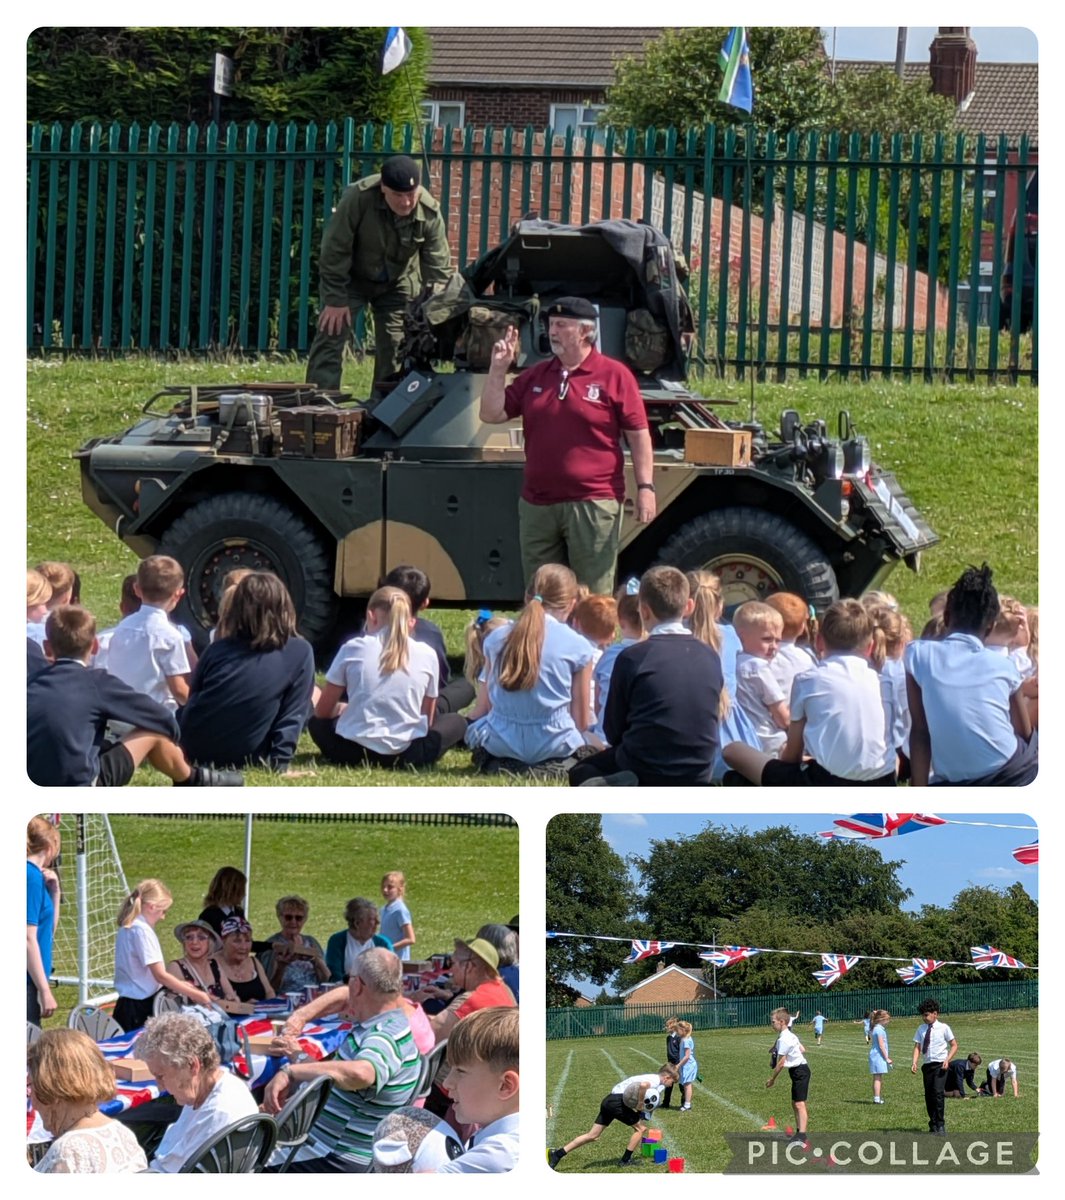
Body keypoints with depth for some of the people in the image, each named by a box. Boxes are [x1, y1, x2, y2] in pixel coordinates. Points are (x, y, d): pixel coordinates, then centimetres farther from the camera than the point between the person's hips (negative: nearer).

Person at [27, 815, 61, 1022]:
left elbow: (48, 931, 25)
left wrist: (55, 892, 13)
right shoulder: (32, 876, -12)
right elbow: (28, 939, -16)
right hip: (26, 982, -9)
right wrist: (45, 990, -16)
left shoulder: (35, 875, 14)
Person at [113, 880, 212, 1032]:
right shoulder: (142, 930, -15)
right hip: (138, 1008, -9)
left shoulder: (127, 928, 13)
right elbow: (160, 975, -17)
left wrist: (180, 985, 16)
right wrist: (195, 994, -11)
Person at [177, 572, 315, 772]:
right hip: (244, 758, -3)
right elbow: (294, 713, -10)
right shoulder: (300, 653, -7)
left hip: (195, 752, 3)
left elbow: (192, 697, 12)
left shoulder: (217, 649, 1)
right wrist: (279, 762, -8)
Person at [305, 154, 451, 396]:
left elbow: (438, 269, -18)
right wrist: (335, 300, -21)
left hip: (398, 284, 3)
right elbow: (334, 250, -24)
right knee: (331, 337, -13)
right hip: (351, 277, -3)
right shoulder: (357, 199, -33)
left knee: (396, 347, 1)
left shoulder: (430, 213, -24)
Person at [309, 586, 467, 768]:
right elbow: (427, 719, 12)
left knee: (317, 722, 33)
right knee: (457, 722, 27)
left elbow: (322, 711, 9)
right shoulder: (426, 655, 2)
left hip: (354, 752, 0)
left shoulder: (353, 649, 0)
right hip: (406, 754, 0)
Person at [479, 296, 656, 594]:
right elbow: (491, 415, 12)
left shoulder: (614, 375, -2)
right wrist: (498, 369, 1)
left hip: (593, 503, -5)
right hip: (537, 504, 5)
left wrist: (645, 487, -9)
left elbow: (638, 434, -2)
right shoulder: (535, 376, 12)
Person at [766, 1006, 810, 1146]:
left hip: (799, 1071, -10)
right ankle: (799, 1131, 23)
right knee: (795, 1103, 16)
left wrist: (772, 1078, -9)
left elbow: (780, 1063, -17)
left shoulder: (783, 1039, -19)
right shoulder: (790, 1036, 11)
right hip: (799, 1070, 10)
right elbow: (803, 1049, 18)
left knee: (799, 1103, -14)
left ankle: (802, 1135, -19)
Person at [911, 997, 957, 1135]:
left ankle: (940, 1126, -11)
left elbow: (954, 1045, 1)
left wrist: (947, 1060, -12)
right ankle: (933, 1125, 17)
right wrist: (914, 1062, -9)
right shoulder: (921, 1029, 7)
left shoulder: (943, 1028, -4)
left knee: (938, 1093, -16)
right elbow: (917, 1047, 6)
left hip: (940, 1065, -5)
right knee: (928, 1095, 7)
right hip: (927, 1065, 5)